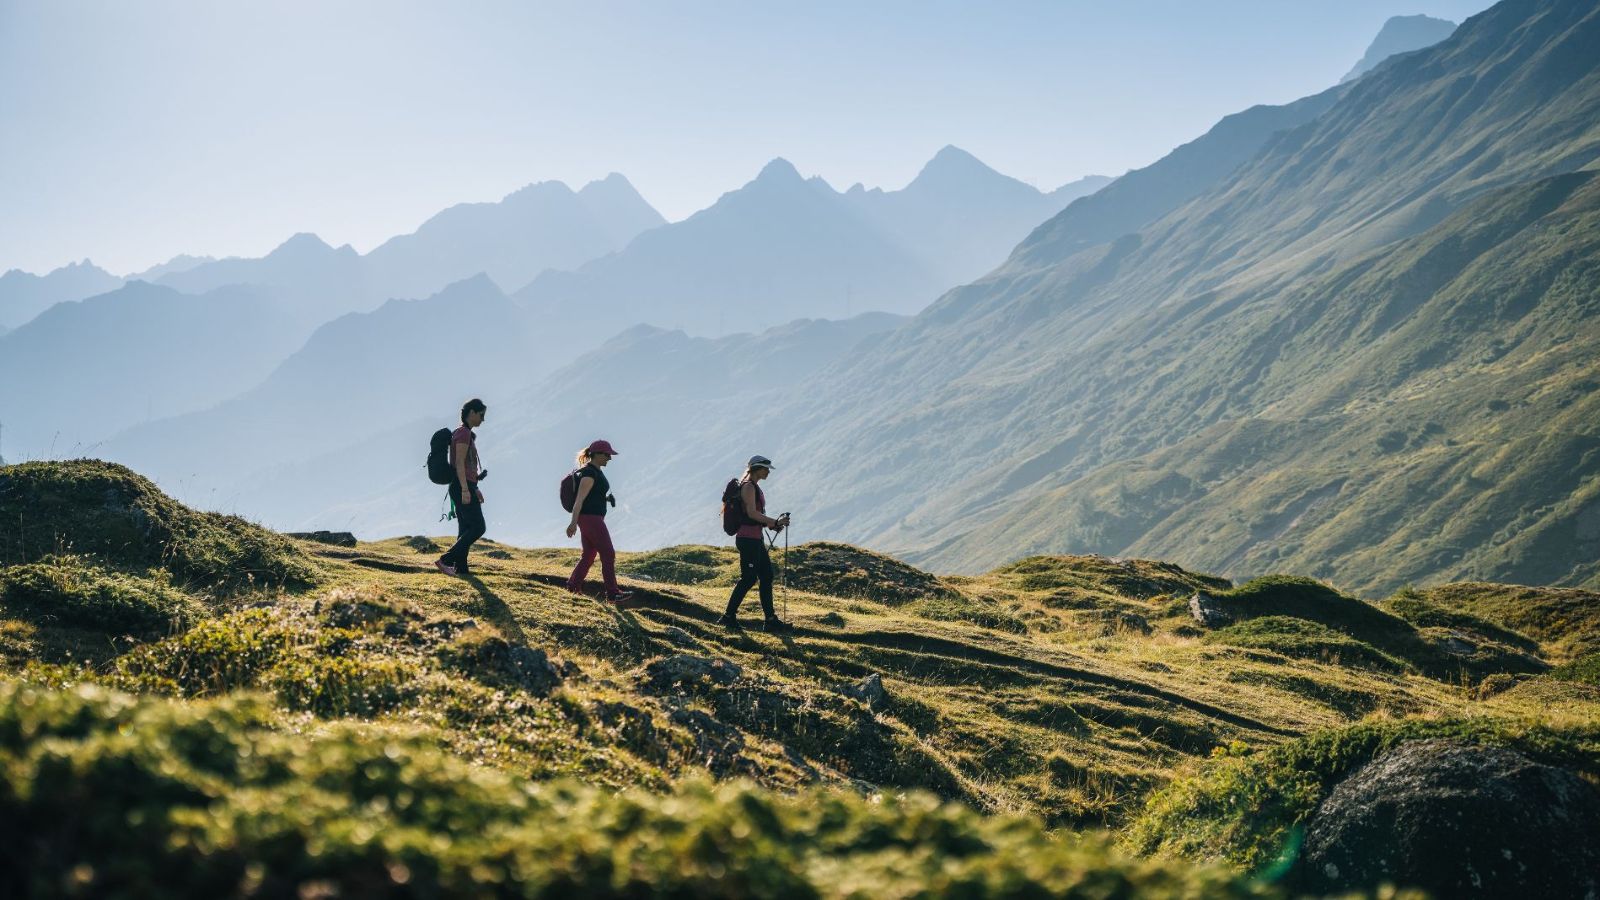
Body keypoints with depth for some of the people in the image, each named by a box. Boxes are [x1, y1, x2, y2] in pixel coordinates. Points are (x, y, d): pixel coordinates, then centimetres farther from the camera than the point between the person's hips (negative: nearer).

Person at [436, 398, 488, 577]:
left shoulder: (466, 433, 19)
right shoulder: (464, 433, -11)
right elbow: (459, 463, -18)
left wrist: (474, 488, 25)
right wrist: (466, 490, -23)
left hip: (465, 487, 10)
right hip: (463, 486, -10)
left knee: (465, 528, 9)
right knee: (478, 527, -12)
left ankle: (461, 567, 8)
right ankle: (446, 560, -16)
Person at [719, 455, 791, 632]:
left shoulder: (754, 487, 18)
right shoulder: (748, 486, -12)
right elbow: (752, 513, -22)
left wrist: (771, 524, 11)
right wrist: (775, 522, -22)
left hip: (756, 539, 10)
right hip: (748, 538, -10)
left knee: (767, 576, 8)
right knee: (748, 578, -8)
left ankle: (771, 619, 9)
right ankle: (728, 616, 0)